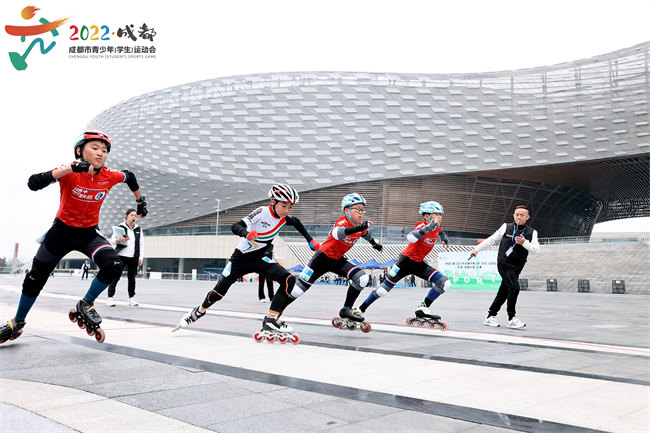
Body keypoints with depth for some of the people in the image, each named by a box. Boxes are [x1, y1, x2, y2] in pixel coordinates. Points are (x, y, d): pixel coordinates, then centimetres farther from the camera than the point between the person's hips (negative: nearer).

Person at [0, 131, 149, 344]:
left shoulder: (109, 176, -13)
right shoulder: (70, 173, -21)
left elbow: (130, 177, 10)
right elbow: (33, 183, -35)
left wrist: (140, 201, 19)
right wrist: (69, 169, -41)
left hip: (89, 233, 1)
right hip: (62, 230, -1)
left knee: (113, 266, -25)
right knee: (35, 278, 6)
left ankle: (85, 305, 0)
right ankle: (17, 322, 32)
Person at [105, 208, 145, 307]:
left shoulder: (138, 229, 10)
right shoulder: (121, 227, 1)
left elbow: (141, 244, 12)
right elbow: (112, 240, 4)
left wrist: (140, 257, 4)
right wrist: (120, 240, -17)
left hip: (134, 257, 3)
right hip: (121, 255, -3)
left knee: (132, 277, 6)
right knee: (116, 276, -7)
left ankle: (131, 298, 14)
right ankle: (110, 297, -3)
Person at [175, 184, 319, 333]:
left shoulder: (284, 219, -6)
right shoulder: (263, 212, -22)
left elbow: (297, 223, 19)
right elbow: (235, 227, -31)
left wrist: (310, 241, 13)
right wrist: (247, 233, -52)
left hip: (259, 260, 4)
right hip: (241, 257, -4)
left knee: (289, 280, -17)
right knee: (219, 291, 2)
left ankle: (270, 320, -12)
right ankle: (200, 311, 35)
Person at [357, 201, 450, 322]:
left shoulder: (437, 227, 0)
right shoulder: (421, 225, -21)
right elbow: (411, 238, -45)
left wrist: (445, 239, 41)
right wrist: (430, 226, -49)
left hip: (419, 263, 6)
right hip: (406, 260, -6)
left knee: (445, 283, -9)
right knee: (383, 290, -2)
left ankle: (423, 308, -6)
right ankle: (361, 309, 17)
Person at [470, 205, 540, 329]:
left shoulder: (532, 232, 7)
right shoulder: (506, 227, 4)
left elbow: (536, 249, -6)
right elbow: (492, 239, 11)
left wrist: (524, 243, -23)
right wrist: (477, 249, 11)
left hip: (516, 267, 3)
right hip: (504, 263, -3)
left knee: (504, 292, 7)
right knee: (514, 287, -18)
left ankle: (490, 317, 21)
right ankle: (511, 318, -8)